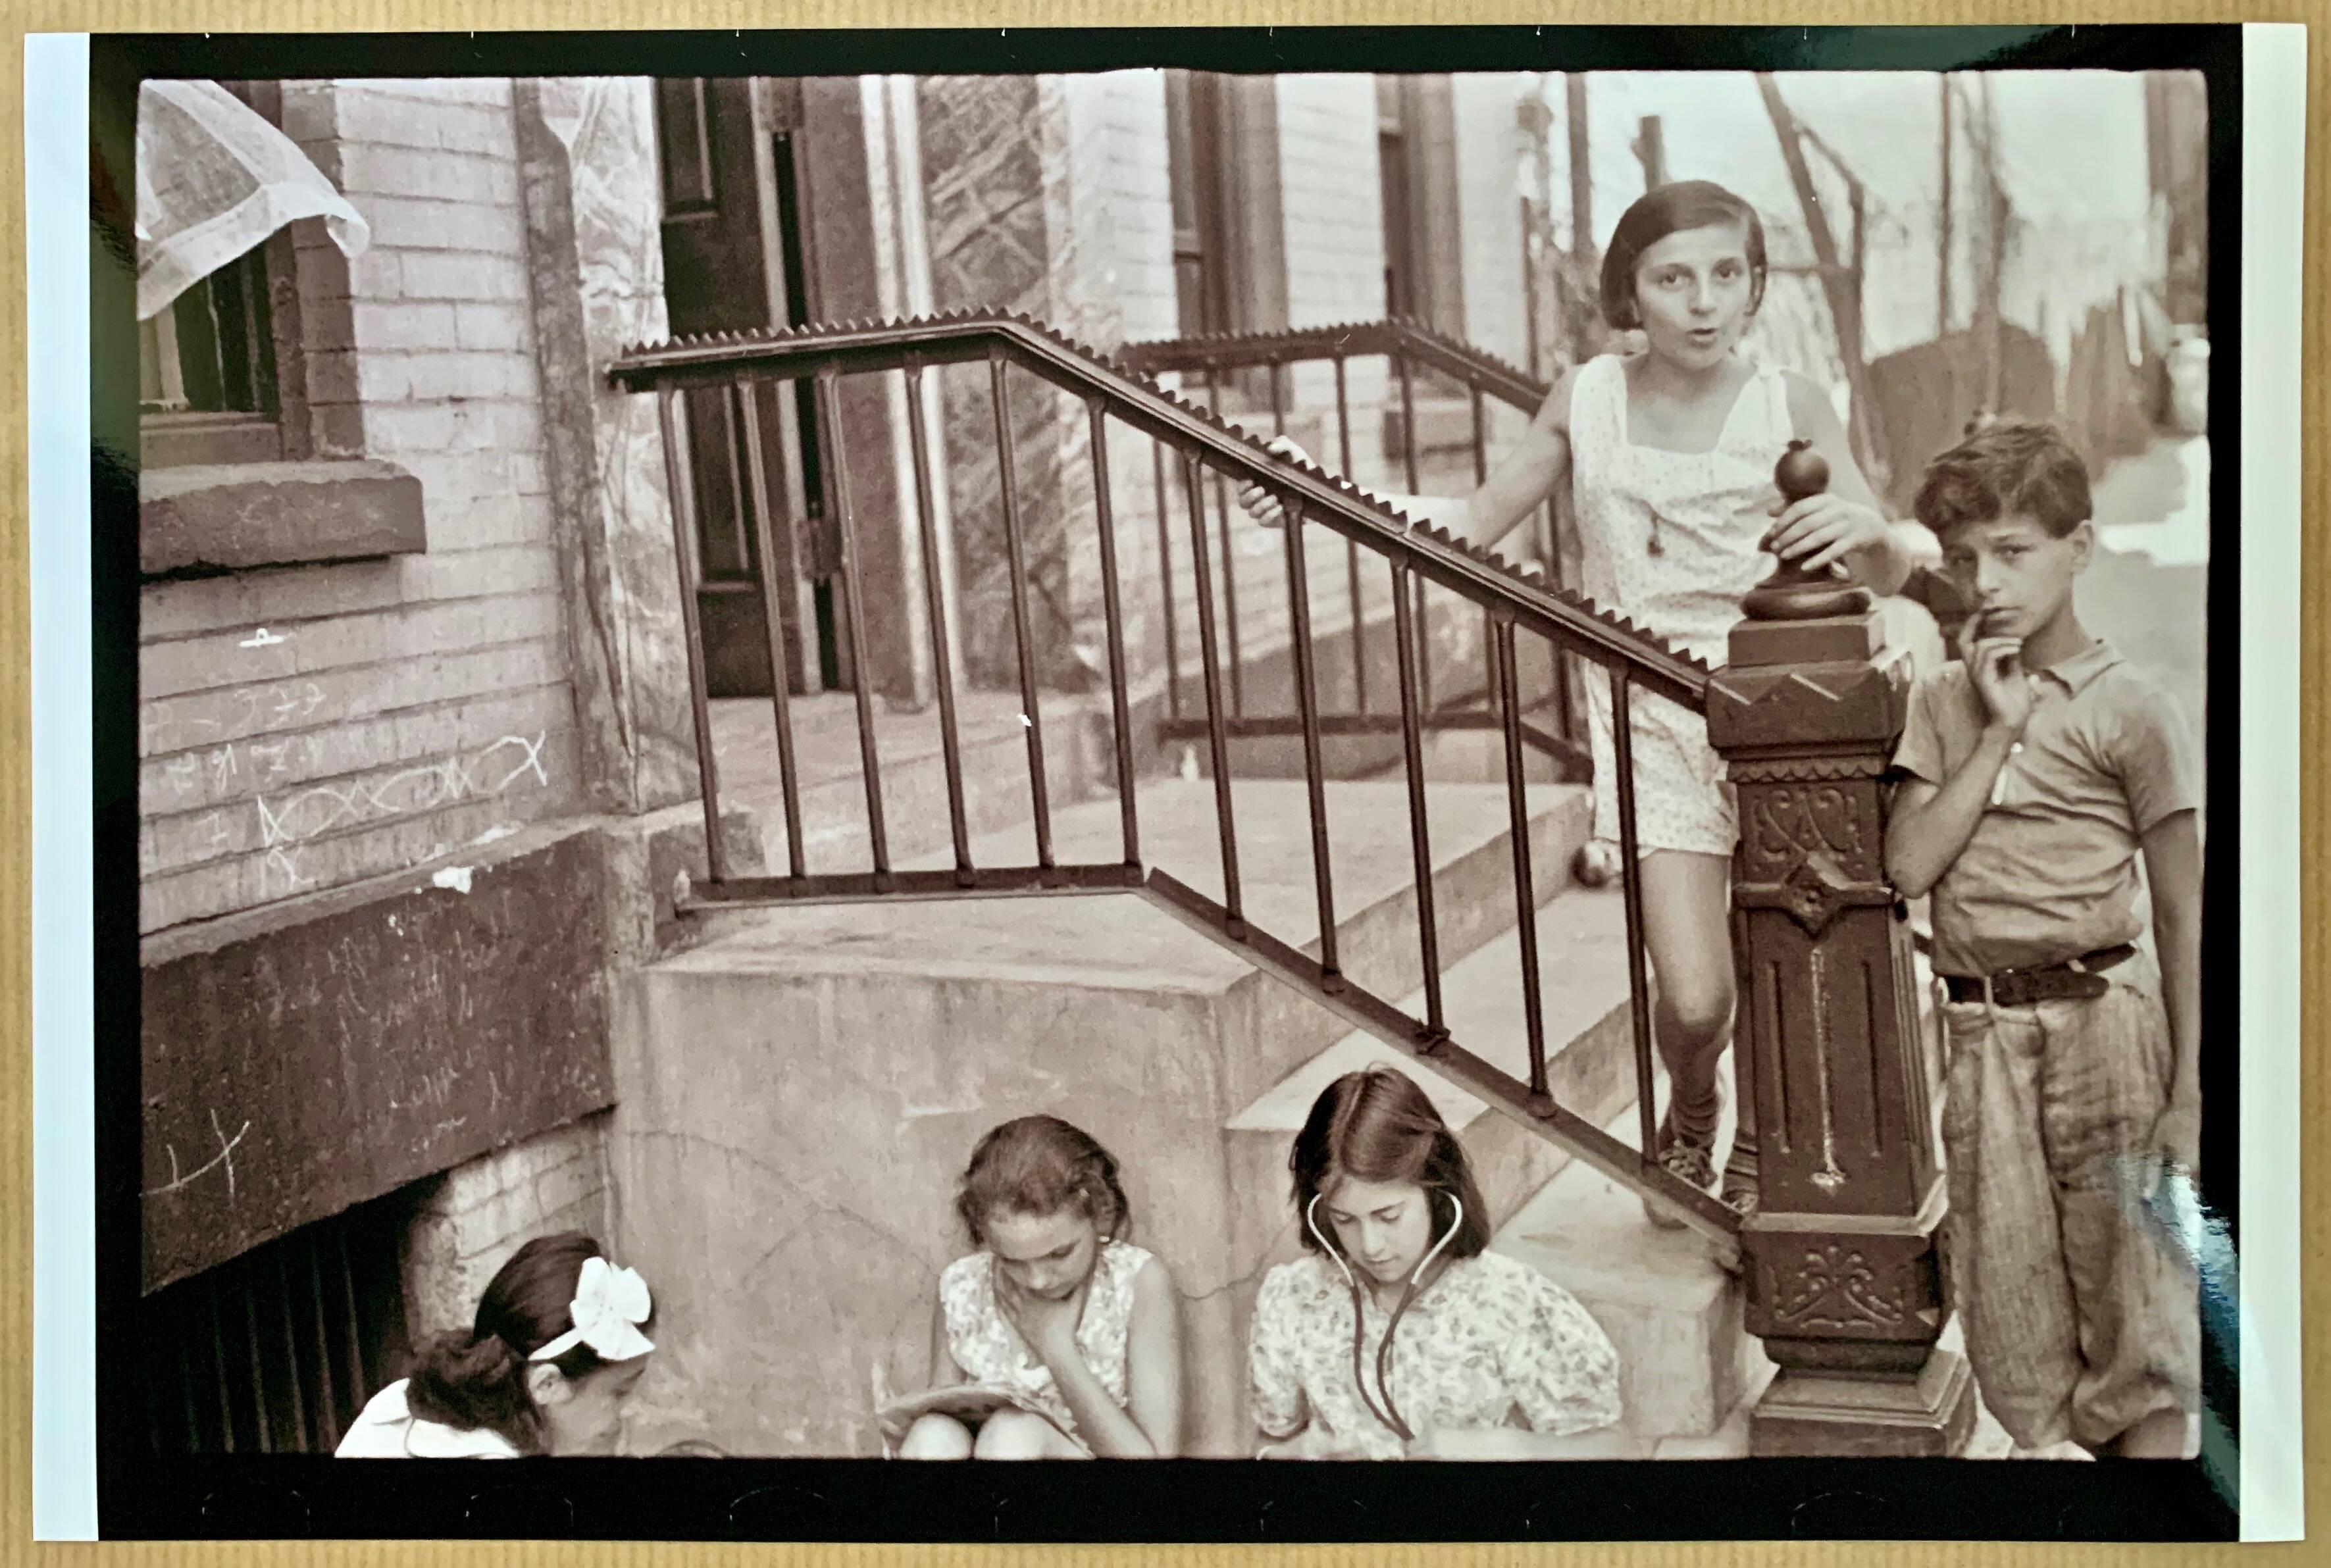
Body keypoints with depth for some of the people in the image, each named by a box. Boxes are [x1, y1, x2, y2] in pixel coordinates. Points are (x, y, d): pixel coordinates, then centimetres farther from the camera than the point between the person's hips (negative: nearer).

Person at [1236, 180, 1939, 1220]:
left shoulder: (1787, 407, -2)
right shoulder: (1586, 400, 4)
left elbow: (1890, 568, -3)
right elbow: (1474, 523, 10)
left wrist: (1868, 532, -28)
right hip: (1649, 713, 0)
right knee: (1692, 997, -7)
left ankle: (1758, 1151, 37)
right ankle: (1689, 1116, 30)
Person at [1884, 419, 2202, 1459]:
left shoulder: (2126, 709, -4)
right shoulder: (1942, 702, 8)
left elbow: (2181, 912, -3)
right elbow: (1909, 865, -4)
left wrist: (2186, 1093, -7)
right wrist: (2000, 730, -9)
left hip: (2100, 1017, -4)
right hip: (1981, 1031, 4)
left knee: (2134, 1304, 1)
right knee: (2015, 1329, 10)